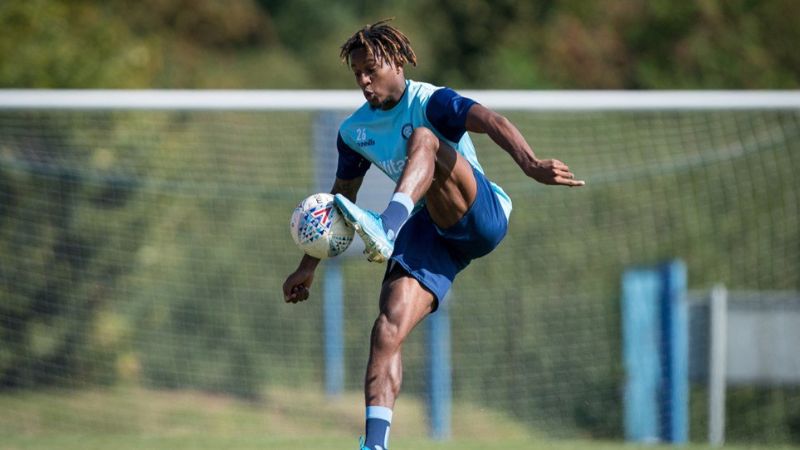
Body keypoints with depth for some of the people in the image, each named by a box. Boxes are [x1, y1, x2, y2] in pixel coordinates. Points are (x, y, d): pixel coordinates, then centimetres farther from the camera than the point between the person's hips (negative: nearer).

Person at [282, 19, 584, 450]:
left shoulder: (429, 102, -8)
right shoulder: (354, 131, 12)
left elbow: (491, 122, -26)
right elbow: (341, 197, 26)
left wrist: (531, 164, -45)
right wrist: (308, 266, 27)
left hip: (481, 216, -5)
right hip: (427, 233, 5)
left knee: (423, 138, -30)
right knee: (387, 330, -18)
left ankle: (387, 227, -54)